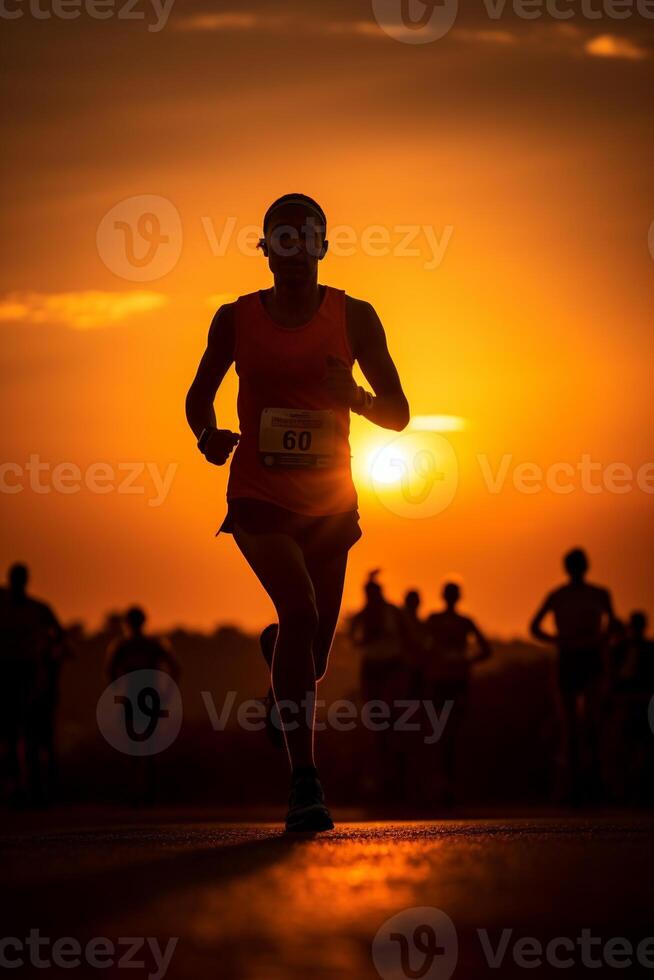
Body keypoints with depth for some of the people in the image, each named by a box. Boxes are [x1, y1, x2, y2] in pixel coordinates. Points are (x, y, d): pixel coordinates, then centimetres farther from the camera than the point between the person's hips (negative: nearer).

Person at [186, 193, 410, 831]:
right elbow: (199, 396, 12)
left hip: (330, 502, 2)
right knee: (300, 611, -25)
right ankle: (303, 780, -22)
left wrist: (355, 399, -21)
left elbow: (398, 414, 2)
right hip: (259, 497, -2)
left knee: (313, 659, 8)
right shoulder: (237, 319, 0)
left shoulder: (354, 318, 0)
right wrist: (208, 434, -11)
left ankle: (275, 647, 49)